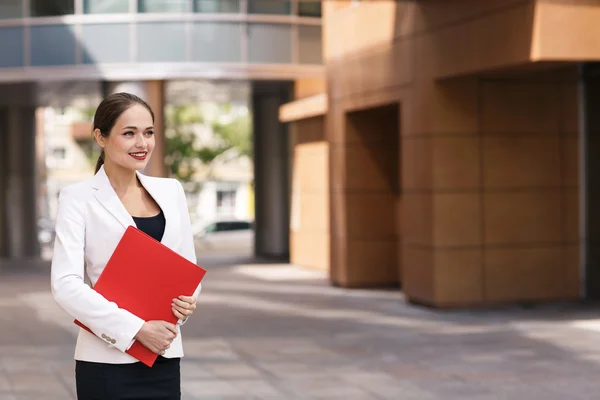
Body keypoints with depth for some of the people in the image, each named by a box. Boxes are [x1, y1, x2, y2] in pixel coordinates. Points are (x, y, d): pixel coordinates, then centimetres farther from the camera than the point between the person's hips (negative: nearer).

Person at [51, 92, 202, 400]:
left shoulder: (171, 190, 9)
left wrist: (189, 299, -6)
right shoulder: (79, 198, -4)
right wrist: (137, 329, -19)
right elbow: (65, 285, -13)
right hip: (109, 360, -4)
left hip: (164, 357, 4)